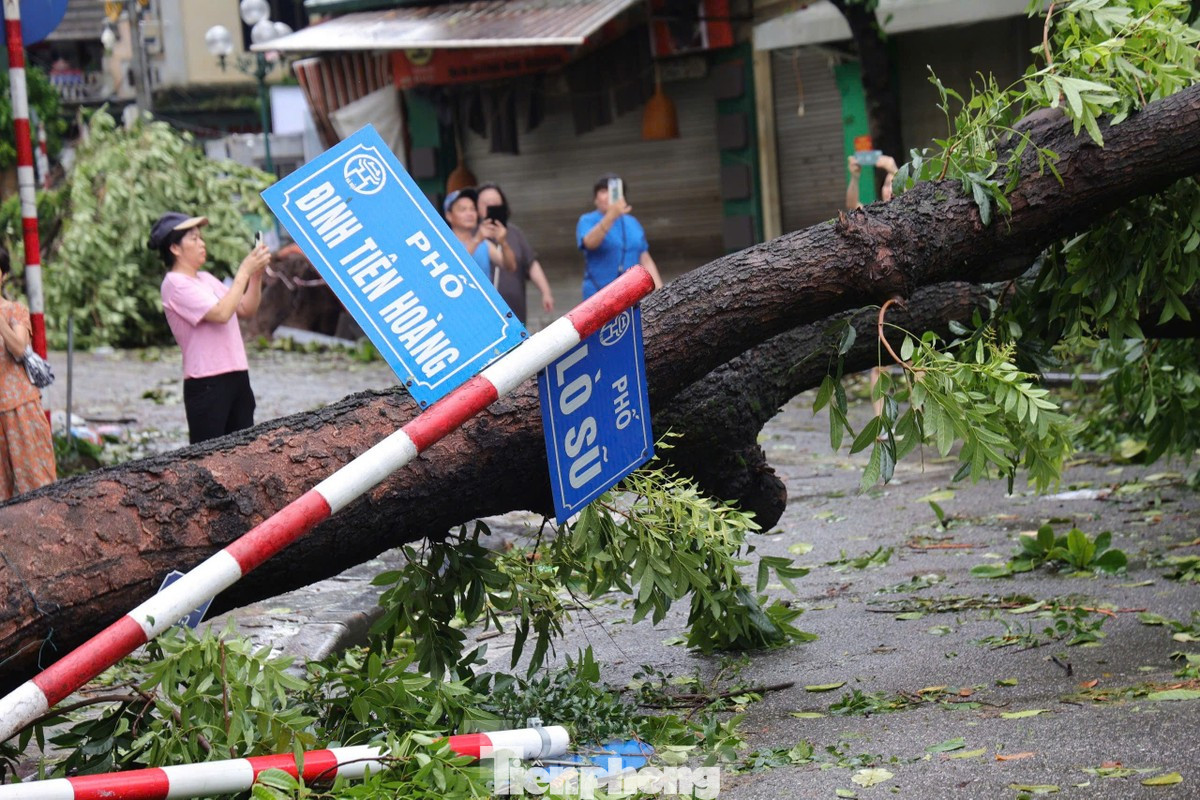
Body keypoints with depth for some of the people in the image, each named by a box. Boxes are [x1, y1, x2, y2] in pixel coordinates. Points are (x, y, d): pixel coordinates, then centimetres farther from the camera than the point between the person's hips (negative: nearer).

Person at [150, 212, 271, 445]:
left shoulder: (205, 278, 16)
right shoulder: (175, 284, -9)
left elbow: (246, 310, 15)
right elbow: (221, 313, -20)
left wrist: (257, 274, 1)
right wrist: (244, 271, -15)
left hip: (236, 377, 8)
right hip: (207, 384, -8)